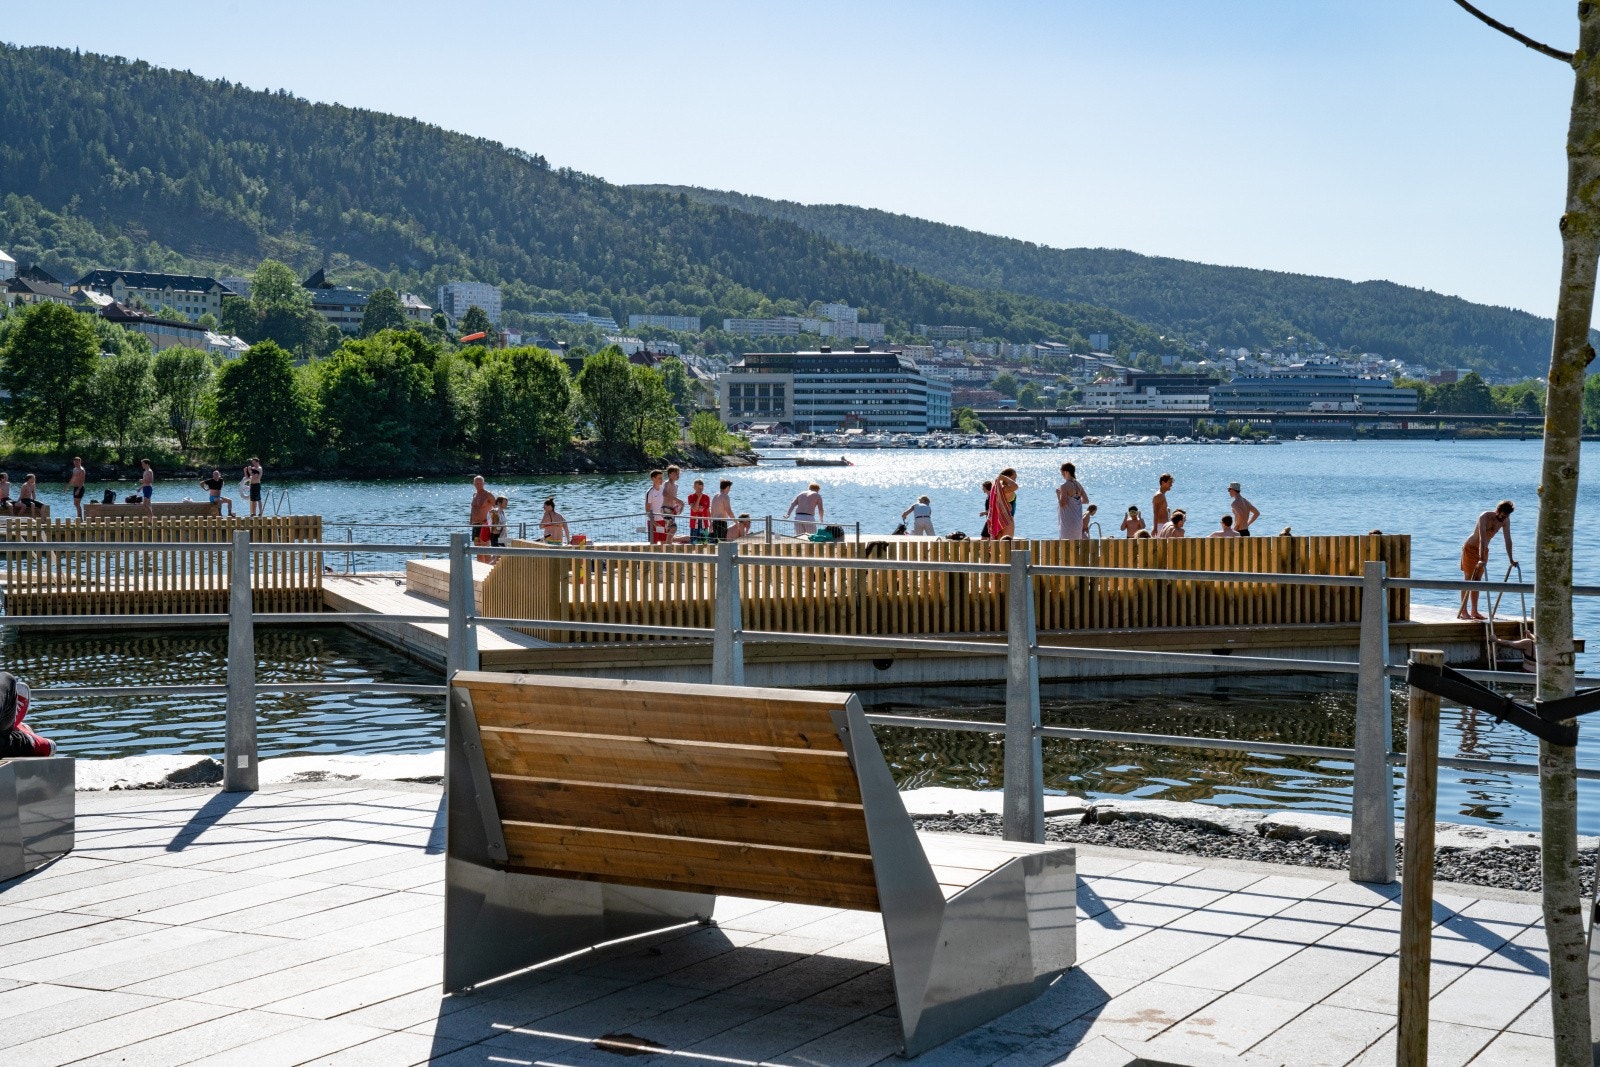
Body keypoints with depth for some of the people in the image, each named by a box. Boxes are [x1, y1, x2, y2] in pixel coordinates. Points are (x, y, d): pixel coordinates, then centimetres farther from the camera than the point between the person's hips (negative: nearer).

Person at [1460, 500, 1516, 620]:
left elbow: (1508, 540, -2)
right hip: (1470, 548, -6)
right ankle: (1463, 611, -7)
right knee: (1468, 579, -8)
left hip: (1483, 550, 6)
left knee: (1477, 580, 6)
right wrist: (1481, 559, -45)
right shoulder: (1485, 517, -28)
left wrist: (1511, 560, -2)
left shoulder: (1505, 520, -9)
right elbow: (1482, 538, -37)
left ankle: (1474, 611, 9)